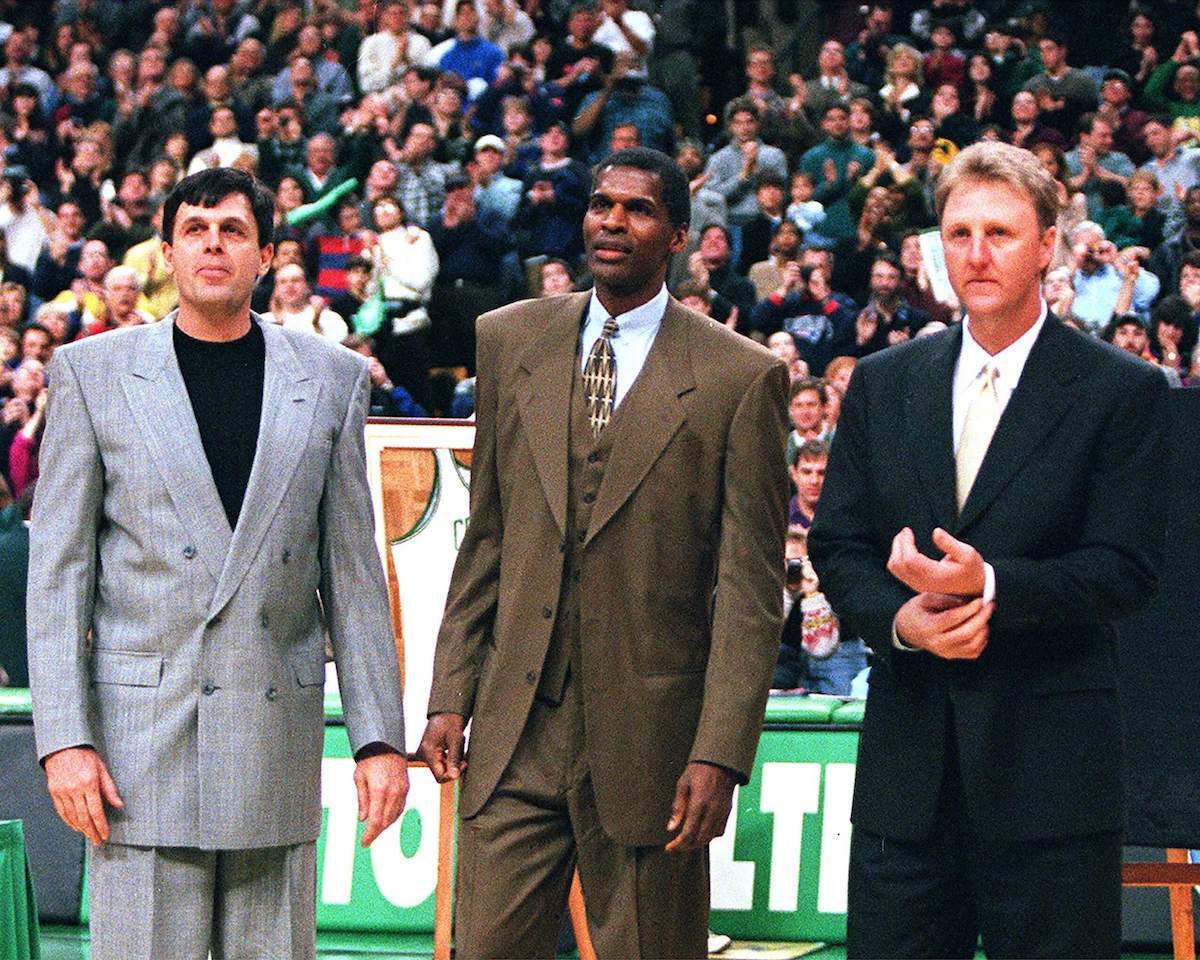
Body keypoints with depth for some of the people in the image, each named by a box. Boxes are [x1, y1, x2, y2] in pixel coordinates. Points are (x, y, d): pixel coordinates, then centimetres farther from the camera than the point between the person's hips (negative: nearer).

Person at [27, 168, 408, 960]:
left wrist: (378, 737, 3)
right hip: (141, 741, -2)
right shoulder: (94, 374, 5)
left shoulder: (330, 379, 9)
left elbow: (353, 573, 10)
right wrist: (64, 739, -6)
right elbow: (58, 573, 3)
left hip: (277, 740, 2)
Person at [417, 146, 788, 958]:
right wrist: (452, 695, 7)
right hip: (516, 733, 3)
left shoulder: (741, 378, -3)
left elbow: (752, 590, -5)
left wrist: (720, 753, -12)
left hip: (649, 735, -3)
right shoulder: (510, 341, 10)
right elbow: (486, 537, 14)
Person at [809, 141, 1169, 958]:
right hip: (908, 758, 4)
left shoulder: (1122, 391, -1)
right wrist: (899, 617, -10)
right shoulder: (882, 384, 11)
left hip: (1048, 760, -3)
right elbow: (835, 544, 10)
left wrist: (993, 585, -21)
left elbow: (1126, 569, -7)